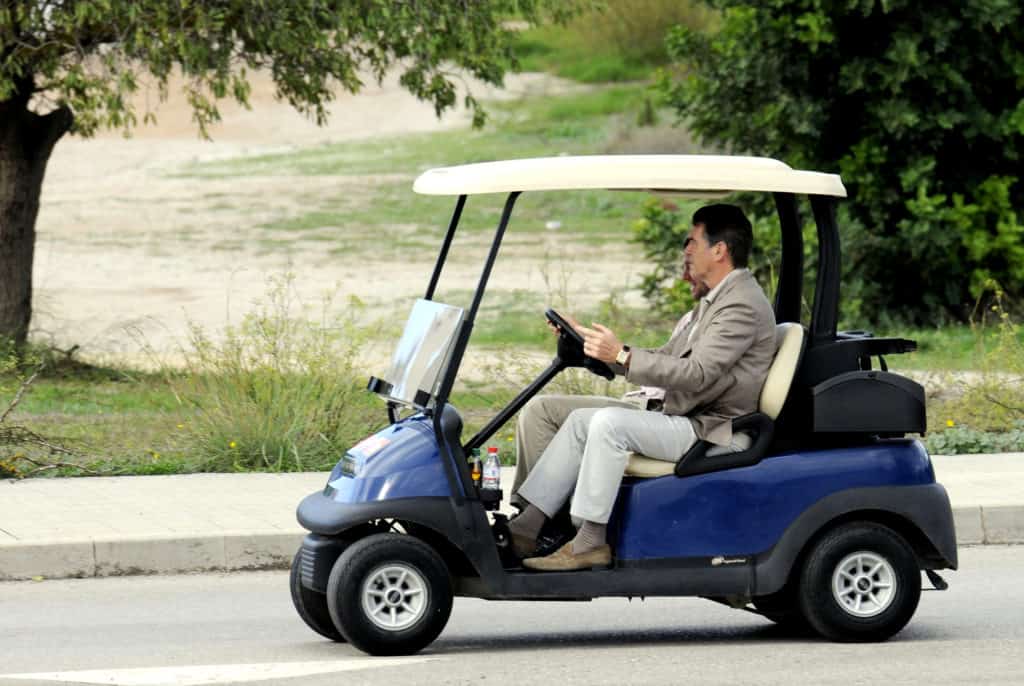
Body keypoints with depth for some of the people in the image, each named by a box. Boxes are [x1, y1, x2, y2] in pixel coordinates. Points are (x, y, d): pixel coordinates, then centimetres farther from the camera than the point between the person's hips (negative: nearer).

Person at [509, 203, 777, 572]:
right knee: (582, 419, 3)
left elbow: (697, 373, -25)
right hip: (685, 419, 10)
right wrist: (602, 348, 12)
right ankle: (525, 528, -3)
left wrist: (622, 356, -24)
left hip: (713, 431, -10)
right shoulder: (715, 300, 19)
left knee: (610, 423, -26)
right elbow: (665, 359, 21)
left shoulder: (743, 305, -15)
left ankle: (590, 542, -22)